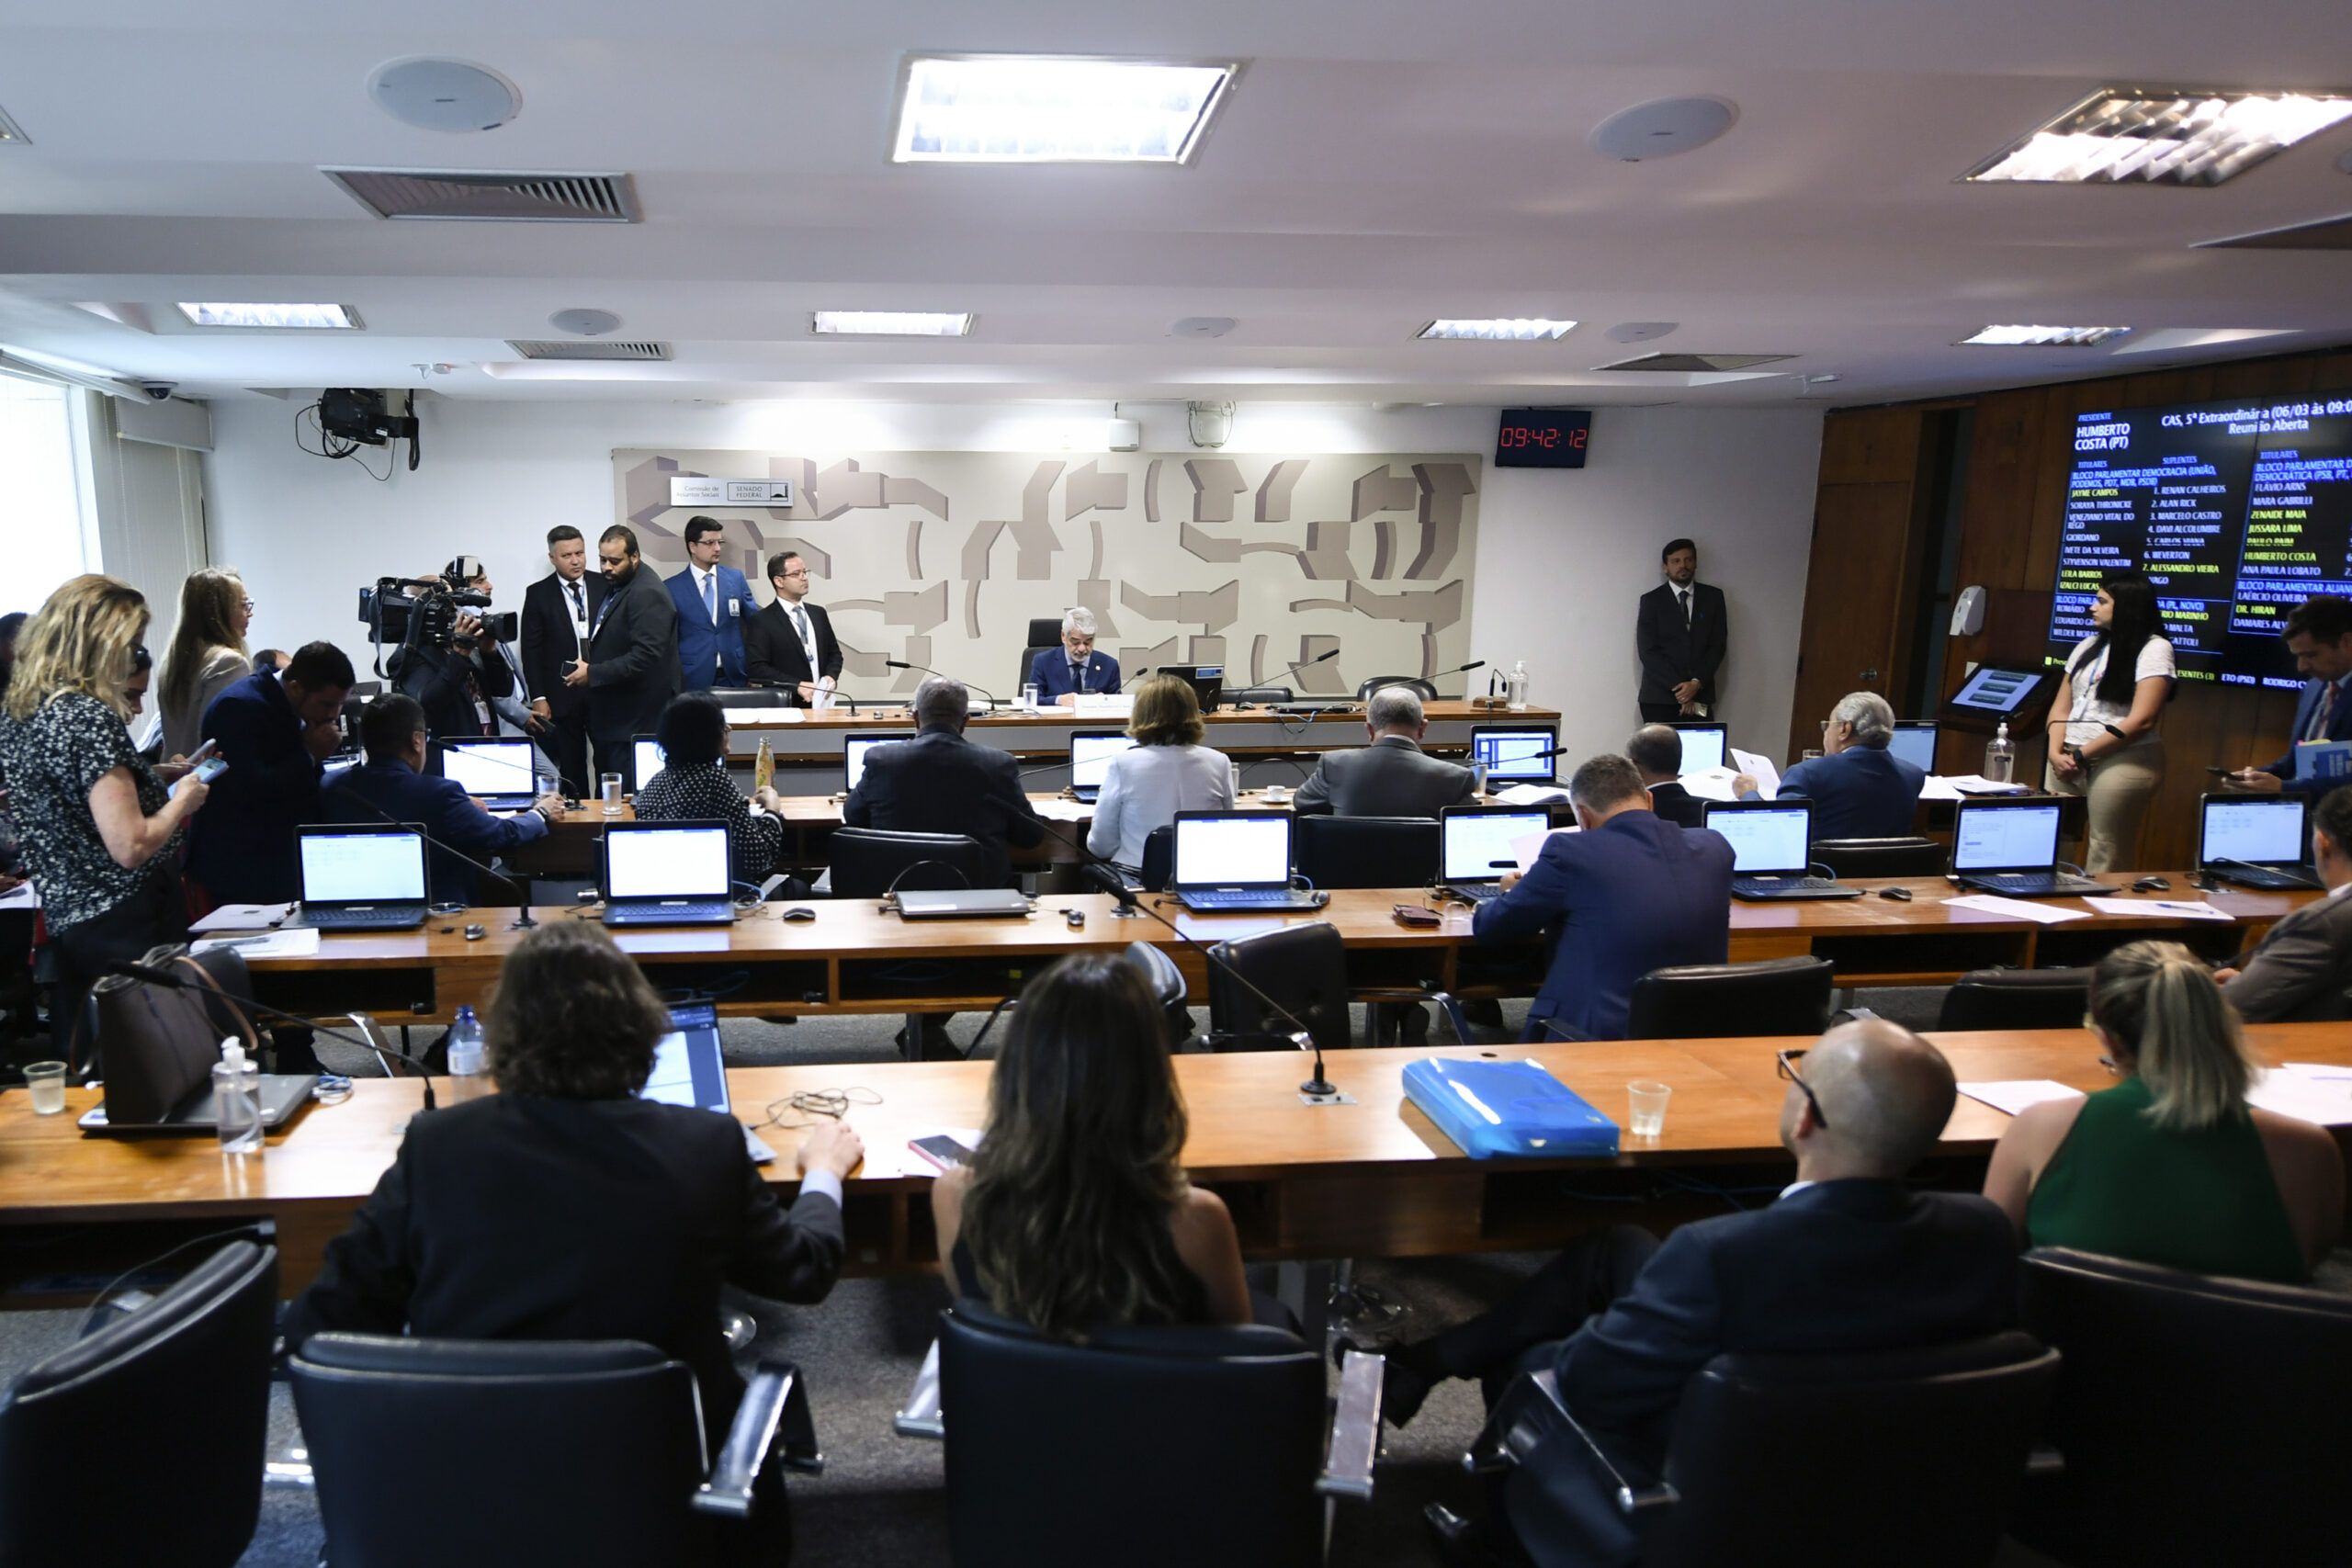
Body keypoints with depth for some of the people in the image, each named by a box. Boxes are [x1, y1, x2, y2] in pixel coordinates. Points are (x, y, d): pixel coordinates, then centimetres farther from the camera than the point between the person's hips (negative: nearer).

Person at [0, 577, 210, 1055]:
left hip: (63, 921, 9)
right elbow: (131, 847, -24)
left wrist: (156, 782, 20)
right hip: (128, 925, -9)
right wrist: (181, 800, -7)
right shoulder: (89, 717, -20)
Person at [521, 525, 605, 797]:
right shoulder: (538, 594, 1)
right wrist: (538, 697, -4)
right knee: (571, 768, 6)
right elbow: (531, 649, 1)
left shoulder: (605, 585, 3)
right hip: (562, 695, 0)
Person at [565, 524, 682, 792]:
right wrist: (586, 667, 7)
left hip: (635, 723, -10)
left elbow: (645, 657, -23)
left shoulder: (646, 594, -14)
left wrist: (592, 674, -18)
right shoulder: (614, 588, 17)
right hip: (613, 720, 10)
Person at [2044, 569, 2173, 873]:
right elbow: (2061, 706, 13)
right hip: (2069, 759, 6)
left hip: (2121, 761, -6)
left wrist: (2080, 755, -12)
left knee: (2104, 858, -6)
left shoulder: (2153, 648, -4)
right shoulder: (2089, 645, 16)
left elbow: (2141, 720, -12)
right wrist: (2056, 752, -4)